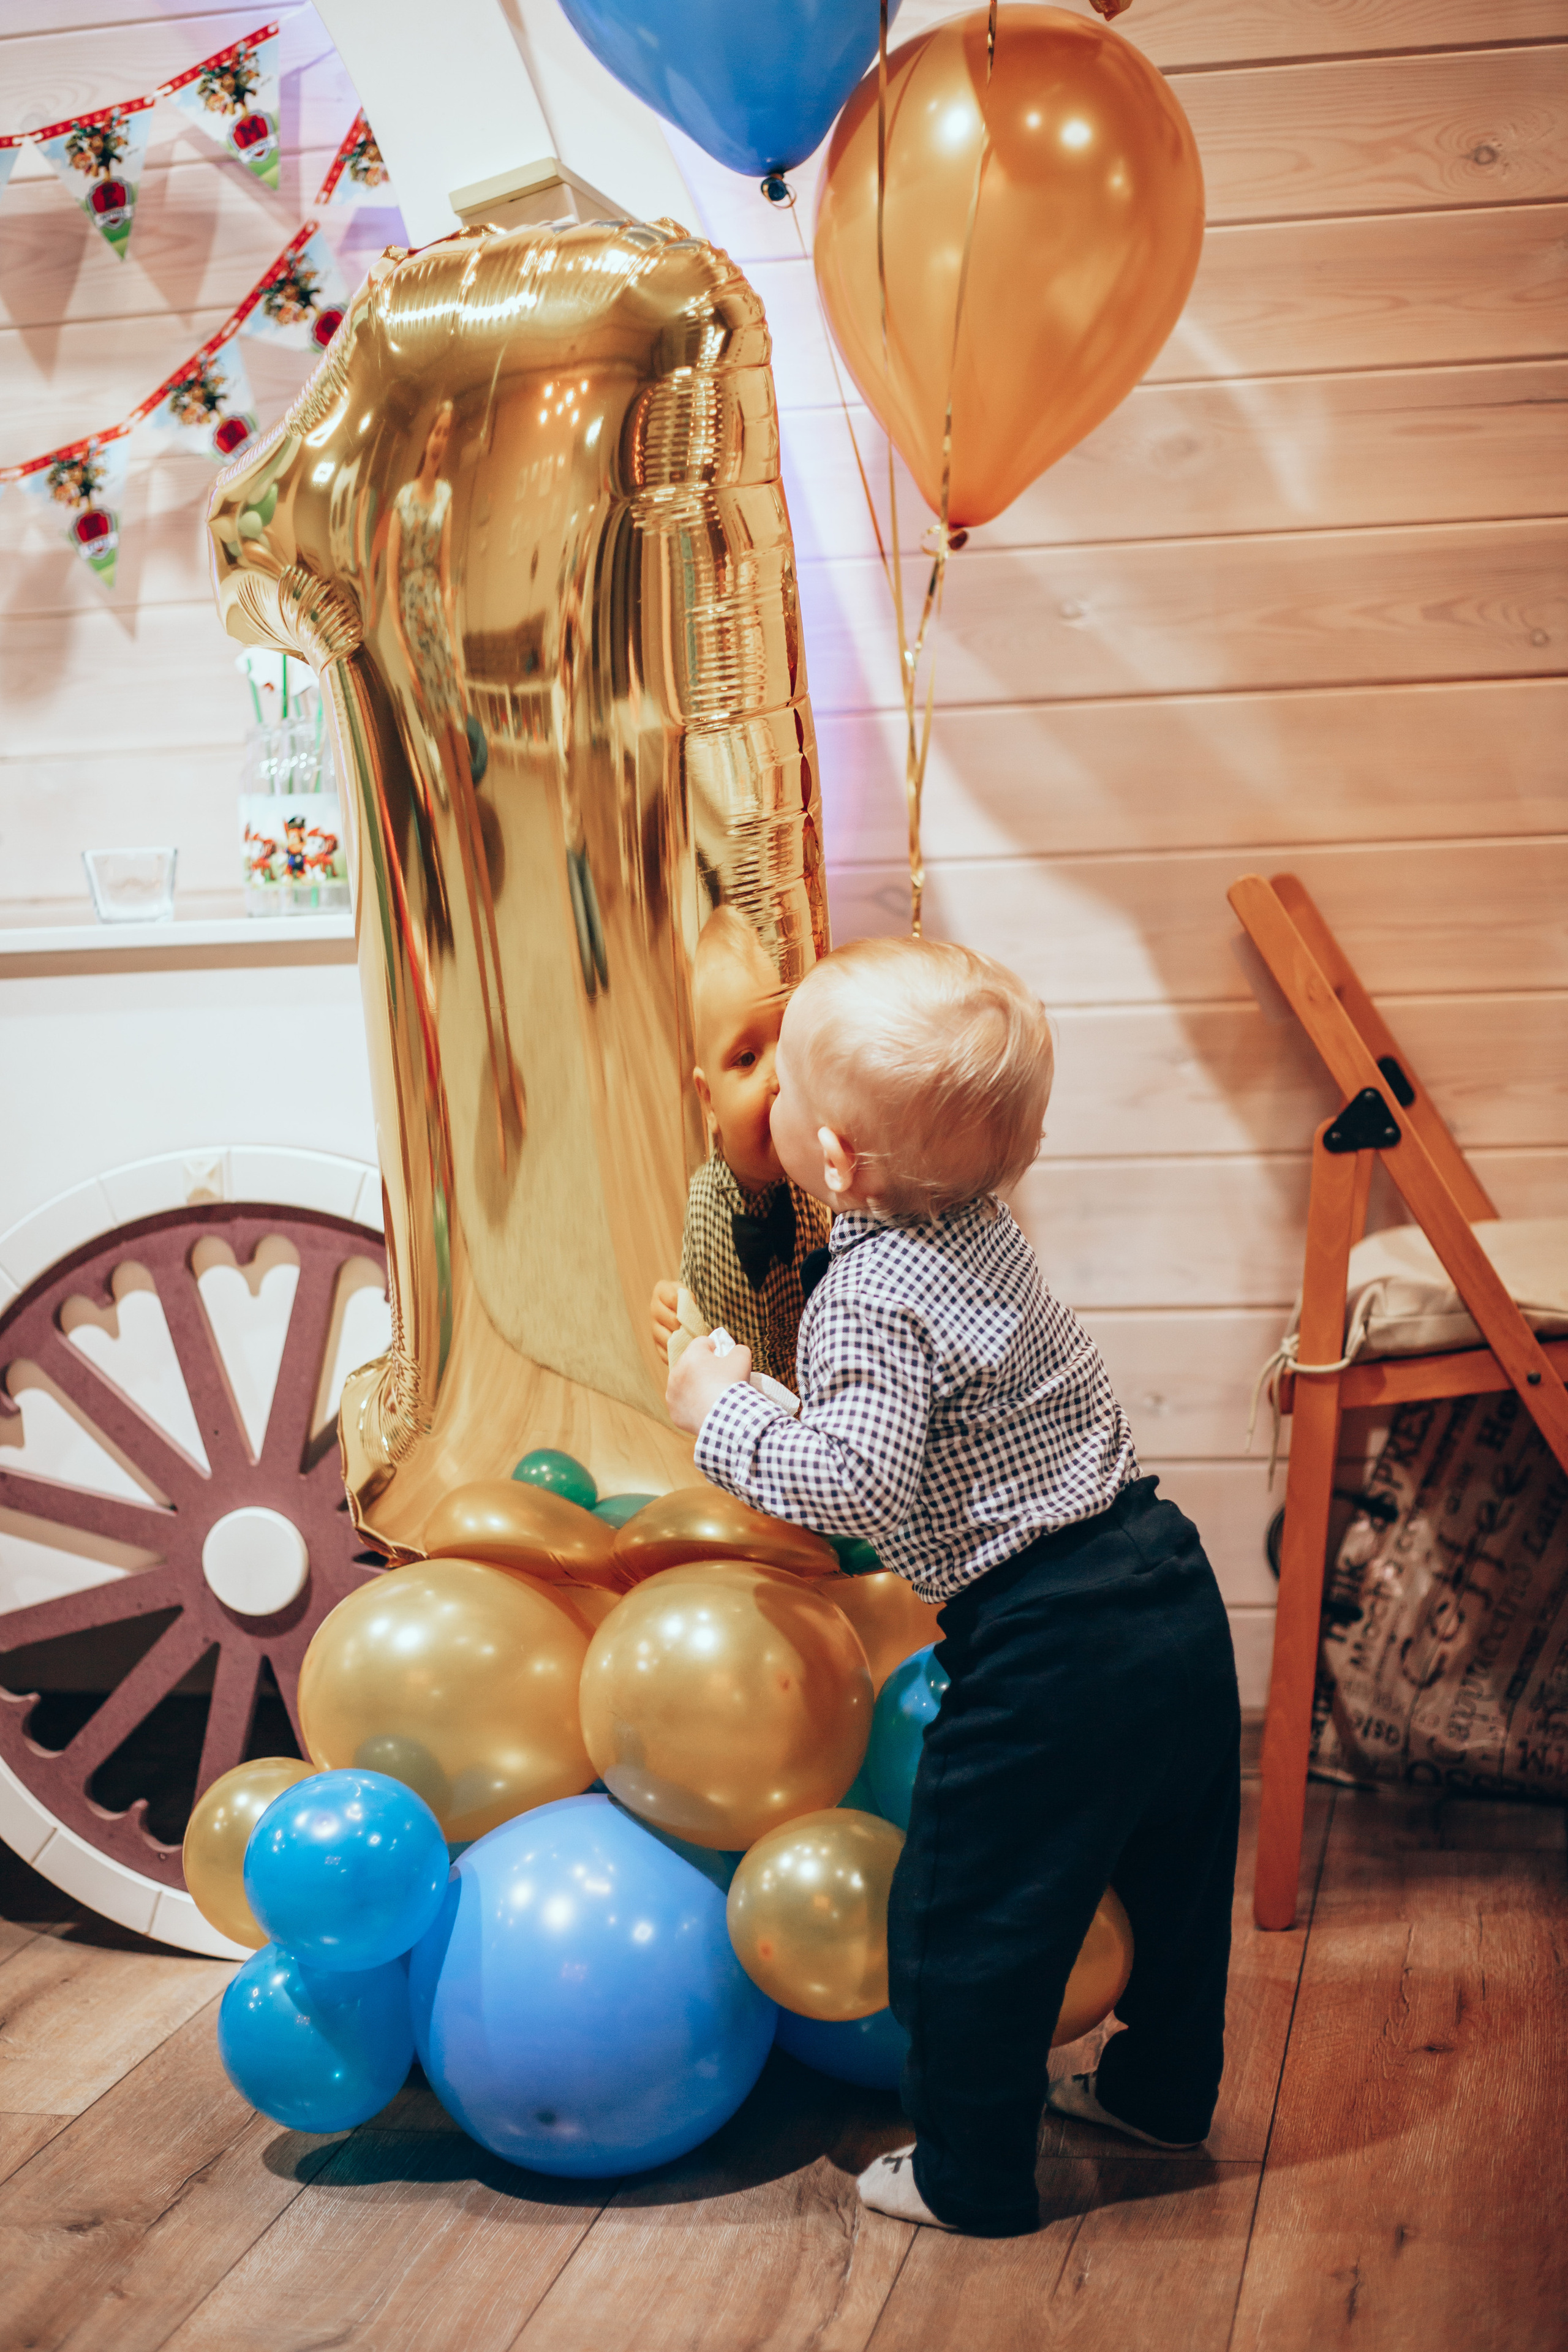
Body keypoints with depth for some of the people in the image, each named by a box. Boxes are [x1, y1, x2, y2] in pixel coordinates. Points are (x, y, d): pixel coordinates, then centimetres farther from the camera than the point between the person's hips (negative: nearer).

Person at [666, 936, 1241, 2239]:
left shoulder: (870, 1301, -20)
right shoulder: (983, 1225, 7)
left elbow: (857, 1484, -29)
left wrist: (720, 1412, -16)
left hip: (1049, 1647, -9)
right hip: (1163, 1583, 9)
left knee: (971, 1916, 8)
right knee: (1166, 1864, 25)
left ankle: (972, 2175, 21)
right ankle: (1161, 2086, 45)